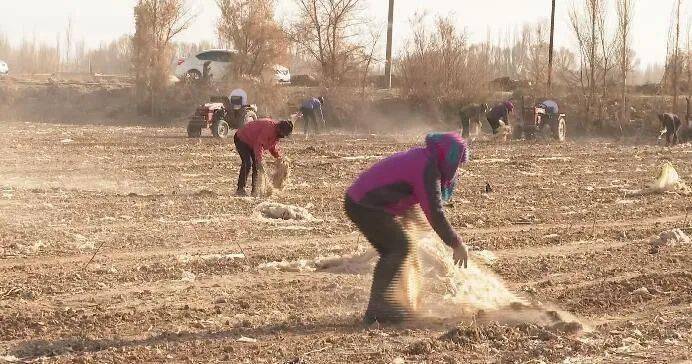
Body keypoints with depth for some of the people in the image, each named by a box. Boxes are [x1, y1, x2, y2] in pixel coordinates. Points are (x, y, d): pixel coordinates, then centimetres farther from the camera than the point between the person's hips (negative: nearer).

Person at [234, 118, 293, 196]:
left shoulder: (277, 133, -1)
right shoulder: (269, 128, -32)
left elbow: (273, 147, 13)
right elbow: (258, 145, -35)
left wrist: (279, 157, -1)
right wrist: (259, 159, -40)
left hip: (251, 142, 10)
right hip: (241, 139, -10)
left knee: (256, 164, 3)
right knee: (247, 163, -20)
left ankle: (255, 189, 7)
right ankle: (240, 189, -18)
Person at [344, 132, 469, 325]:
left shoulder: (420, 157, 13)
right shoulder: (427, 169, -17)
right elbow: (435, 213, -19)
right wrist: (457, 245, -12)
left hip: (356, 201, 10)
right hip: (365, 206, -10)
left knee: (391, 252, 13)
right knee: (402, 247, -12)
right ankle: (379, 307, -19)